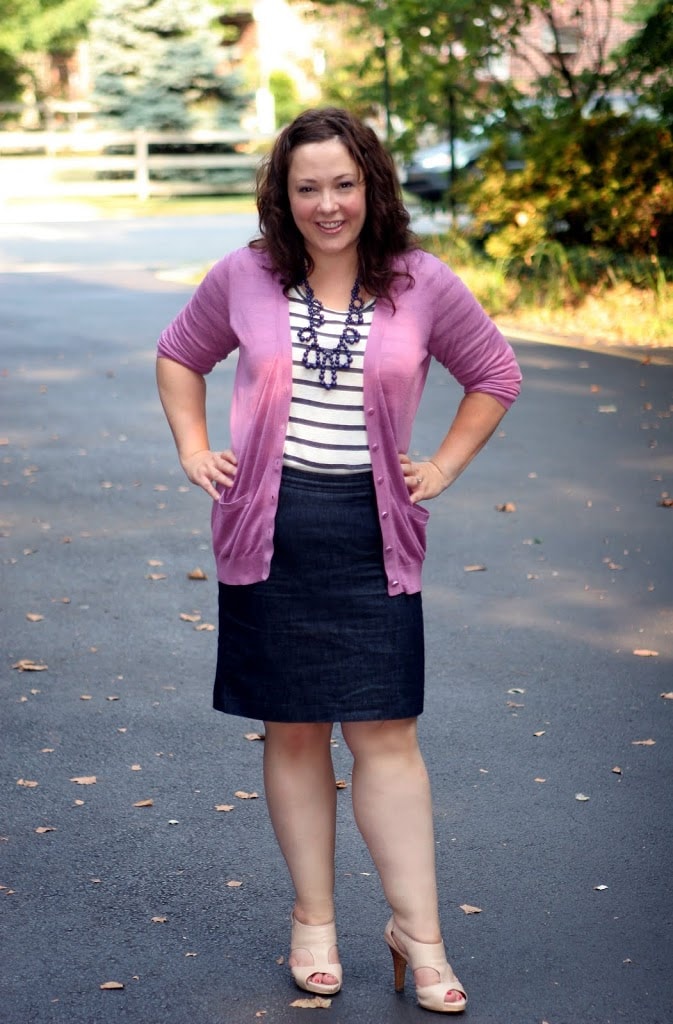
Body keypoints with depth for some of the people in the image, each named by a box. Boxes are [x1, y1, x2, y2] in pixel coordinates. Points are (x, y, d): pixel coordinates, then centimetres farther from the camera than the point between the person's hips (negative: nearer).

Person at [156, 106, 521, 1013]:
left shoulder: (421, 285, 0)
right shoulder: (243, 279, 2)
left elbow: (496, 375, 13)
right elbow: (179, 357, 18)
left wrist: (443, 467, 5)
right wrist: (195, 452, 7)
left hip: (371, 532, -1)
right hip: (270, 530, 1)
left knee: (385, 731, -2)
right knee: (294, 731, 8)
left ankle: (417, 931, 9)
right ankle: (314, 921, 21)